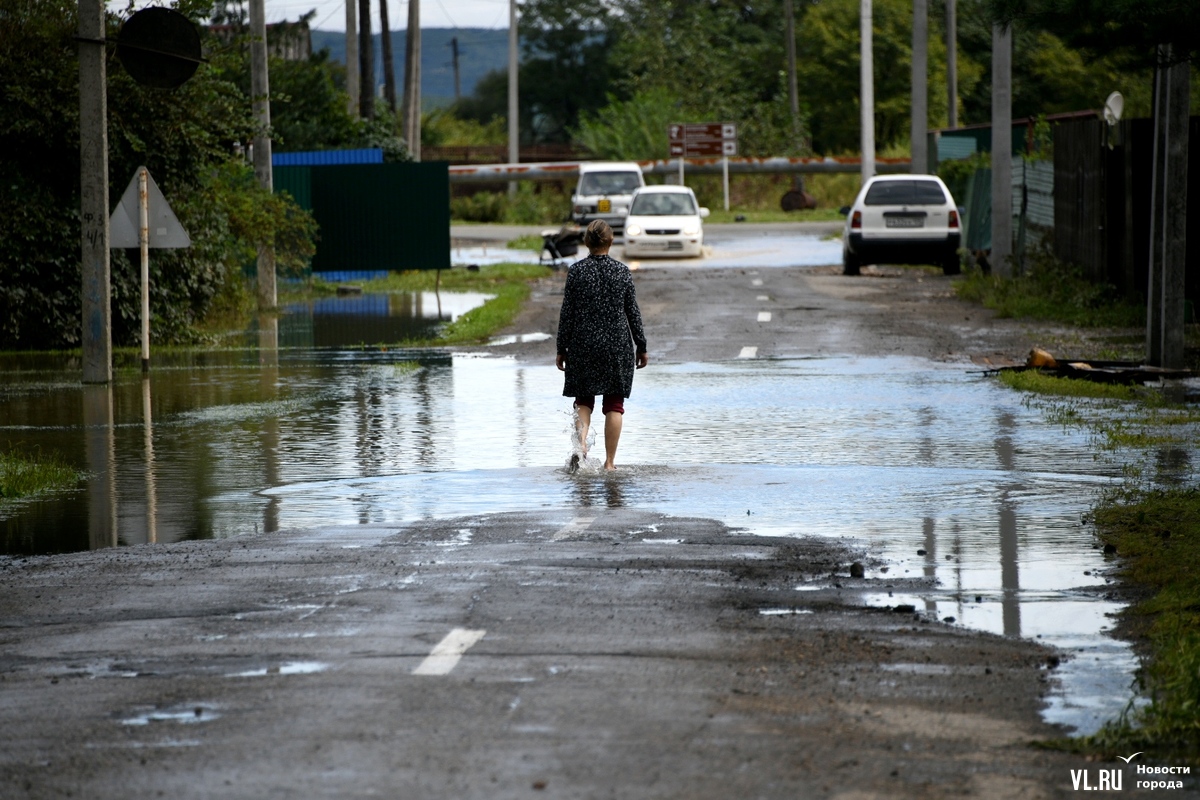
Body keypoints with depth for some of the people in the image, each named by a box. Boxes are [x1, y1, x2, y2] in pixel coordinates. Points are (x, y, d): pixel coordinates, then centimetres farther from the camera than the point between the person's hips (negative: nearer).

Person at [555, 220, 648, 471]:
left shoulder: (576, 271, -5)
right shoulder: (622, 271, -2)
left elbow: (567, 313, -3)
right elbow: (633, 312, 2)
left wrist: (562, 349, 4)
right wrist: (641, 347, 10)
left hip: (583, 346, 0)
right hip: (617, 345, 0)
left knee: (583, 399, 13)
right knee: (614, 404, 7)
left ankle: (582, 442, -13)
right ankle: (610, 462, 6)